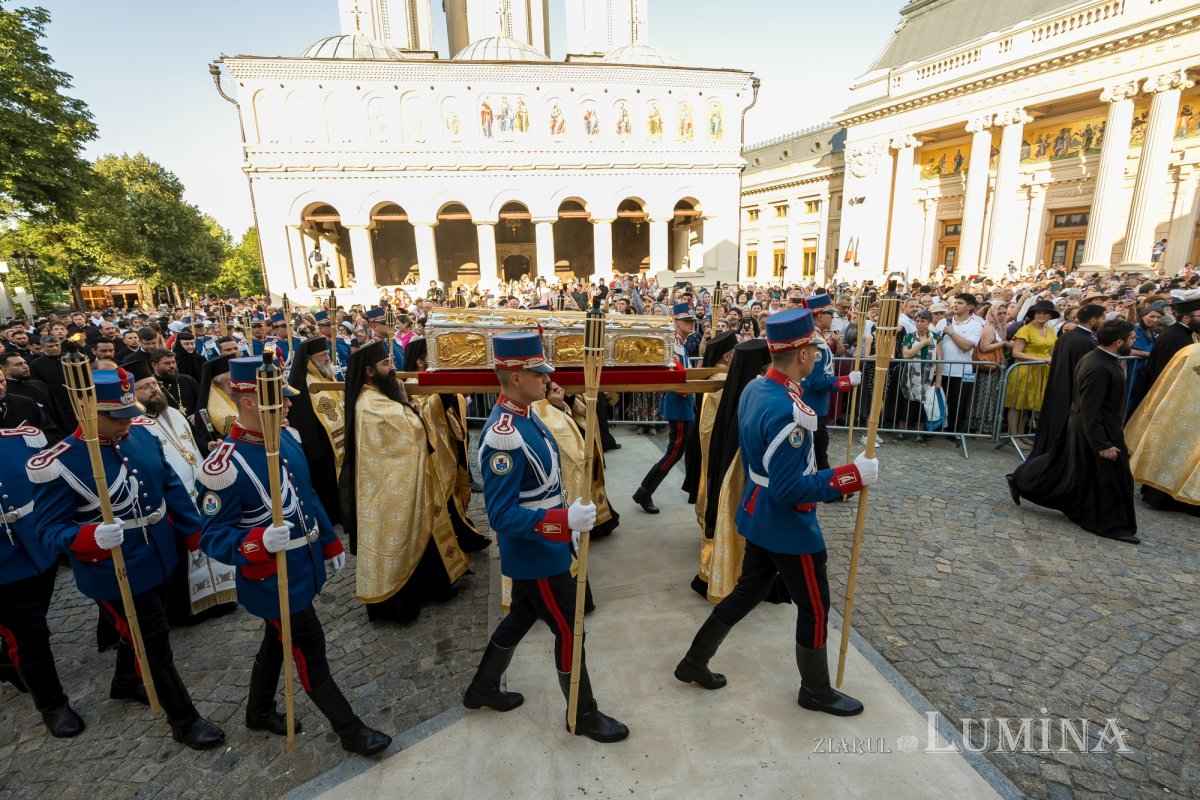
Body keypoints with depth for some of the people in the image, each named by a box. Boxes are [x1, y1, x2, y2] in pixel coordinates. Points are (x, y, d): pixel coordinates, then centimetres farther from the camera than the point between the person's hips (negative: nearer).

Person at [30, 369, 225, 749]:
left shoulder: (142, 435, -5)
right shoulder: (59, 464, -22)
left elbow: (172, 487, 5)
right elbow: (49, 529, -18)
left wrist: (197, 532, 7)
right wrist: (91, 538, -39)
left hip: (157, 560, 6)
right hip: (114, 574, -6)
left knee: (139, 629, 28)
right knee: (155, 645, 6)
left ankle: (124, 683, 57)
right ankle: (184, 720, 24)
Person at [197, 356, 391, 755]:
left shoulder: (286, 438, -2)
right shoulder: (224, 465, -25)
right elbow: (212, 536, -18)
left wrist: (331, 543, 14)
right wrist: (260, 542, -38)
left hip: (303, 568, 7)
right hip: (273, 582, -7)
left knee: (278, 643, 27)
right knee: (311, 655, 8)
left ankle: (259, 712, 52)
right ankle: (350, 730, 26)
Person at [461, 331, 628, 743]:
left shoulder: (524, 415, 1)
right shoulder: (504, 437, -30)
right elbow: (502, 516, -29)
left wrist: (567, 518, 16)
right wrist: (565, 522, -36)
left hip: (536, 550, 10)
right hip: (536, 555, -9)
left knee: (521, 616, 27)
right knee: (569, 631, 9)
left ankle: (483, 688, 48)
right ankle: (584, 715, 32)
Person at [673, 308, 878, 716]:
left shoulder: (754, 388, -1)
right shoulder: (787, 411, -30)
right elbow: (790, 489, -28)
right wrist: (853, 475, -22)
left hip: (759, 517, 9)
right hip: (788, 526, -9)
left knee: (747, 591, 23)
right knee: (815, 606, 15)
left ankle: (694, 663, 36)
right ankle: (816, 691, 39)